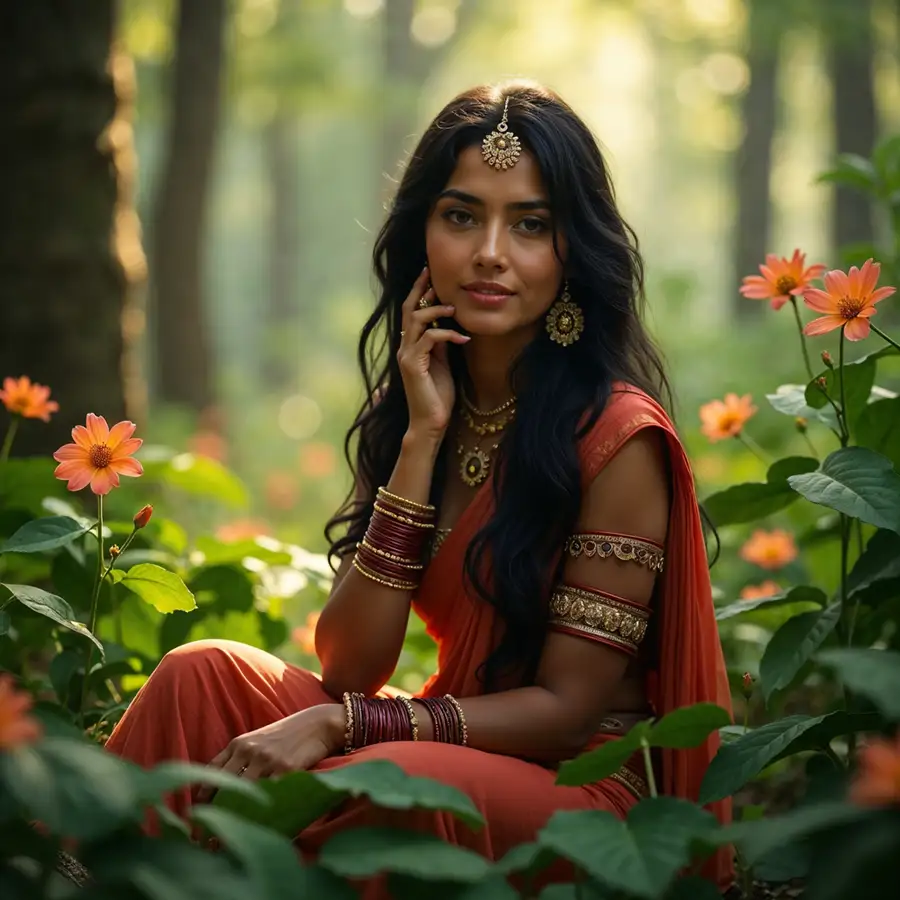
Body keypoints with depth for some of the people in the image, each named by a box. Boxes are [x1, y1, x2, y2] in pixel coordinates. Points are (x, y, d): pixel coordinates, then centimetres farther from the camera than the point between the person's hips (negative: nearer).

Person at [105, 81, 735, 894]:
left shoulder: (615, 434, -15)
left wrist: (338, 723, -23)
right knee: (205, 675, -14)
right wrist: (422, 439, -11)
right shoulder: (416, 406, 5)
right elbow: (348, 665, -5)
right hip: (465, 754, 6)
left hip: (587, 792, -6)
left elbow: (565, 709, -14)